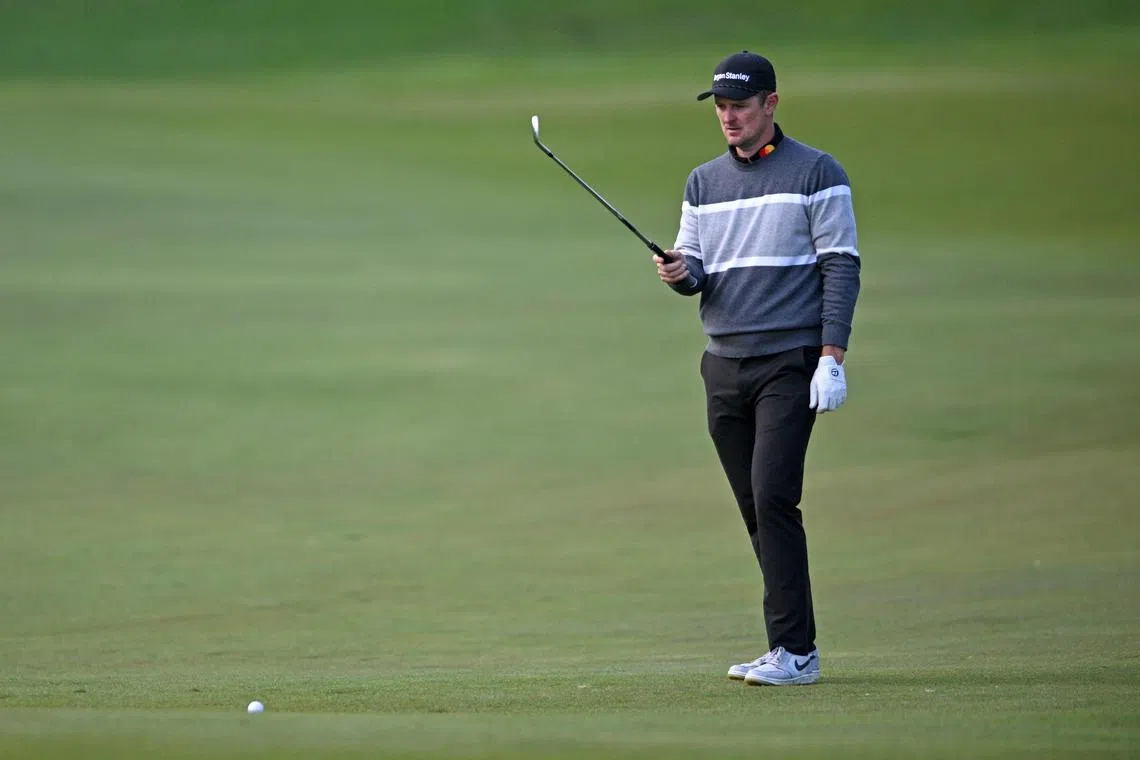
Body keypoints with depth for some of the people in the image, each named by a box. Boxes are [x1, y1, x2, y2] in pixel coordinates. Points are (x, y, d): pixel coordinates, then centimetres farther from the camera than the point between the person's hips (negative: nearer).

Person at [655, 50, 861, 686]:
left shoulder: (816, 173, 0)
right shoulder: (704, 183, 16)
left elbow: (842, 267, -4)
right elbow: (697, 267, 15)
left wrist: (832, 357, -13)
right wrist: (682, 271, -11)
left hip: (791, 363, -6)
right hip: (725, 365, 6)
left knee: (773, 497, -16)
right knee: (756, 509, 5)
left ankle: (794, 651, -15)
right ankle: (793, 648, 11)